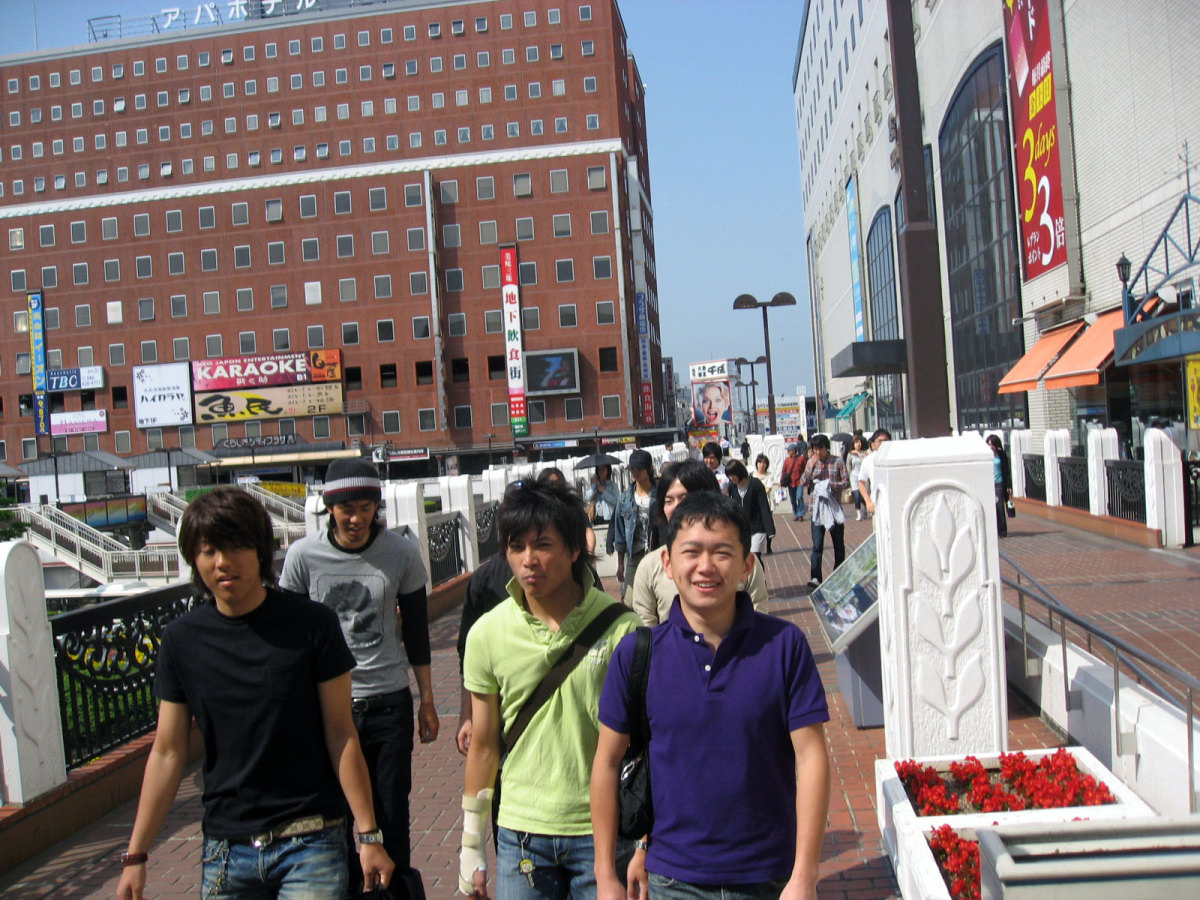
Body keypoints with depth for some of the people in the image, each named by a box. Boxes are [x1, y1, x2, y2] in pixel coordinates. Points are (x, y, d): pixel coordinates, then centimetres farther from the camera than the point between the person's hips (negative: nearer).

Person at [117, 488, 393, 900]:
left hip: (310, 842, -3)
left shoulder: (312, 624, -9)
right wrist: (135, 855, 4)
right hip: (225, 848, 3)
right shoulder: (181, 639, -1)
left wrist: (369, 835, -8)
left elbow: (341, 734, -7)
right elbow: (168, 752, 4)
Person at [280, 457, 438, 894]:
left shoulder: (402, 553, -4)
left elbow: (416, 630, 6)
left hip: (390, 702, 0)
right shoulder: (303, 555, -6)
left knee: (392, 815, 8)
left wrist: (427, 701, 9)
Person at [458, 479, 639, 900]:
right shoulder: (488, 633, -4)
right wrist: (472, 847, 10)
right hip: (521, 831, 2)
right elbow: (483, 743, 5)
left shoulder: (618, 626, -12)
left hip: (603, 829, -2)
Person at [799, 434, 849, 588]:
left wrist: (831, 485, -17)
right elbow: (803, 482, -1)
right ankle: (815, 578, -13)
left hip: (835, 507, 0)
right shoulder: (812, 463, 6)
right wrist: (811, 466, -12)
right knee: (817, 545, -8)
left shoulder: (837, 462, 0)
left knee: (838, 544, 10)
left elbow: (846, 483, -1)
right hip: (818, 507, 0)